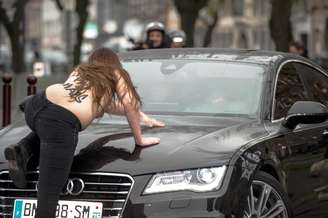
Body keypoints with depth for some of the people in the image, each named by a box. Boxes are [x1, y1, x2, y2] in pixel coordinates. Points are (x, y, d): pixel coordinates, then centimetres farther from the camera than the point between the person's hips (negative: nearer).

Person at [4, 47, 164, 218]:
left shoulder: (81, 70, 38)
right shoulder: (115, 74, 24)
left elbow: (105, 105, 48)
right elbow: (128, 104, 10)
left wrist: (141, 116, 55)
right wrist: (139, 139, 20)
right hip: (62, 122, -6)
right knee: (49, 192, -9)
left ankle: (22, 151, 14)